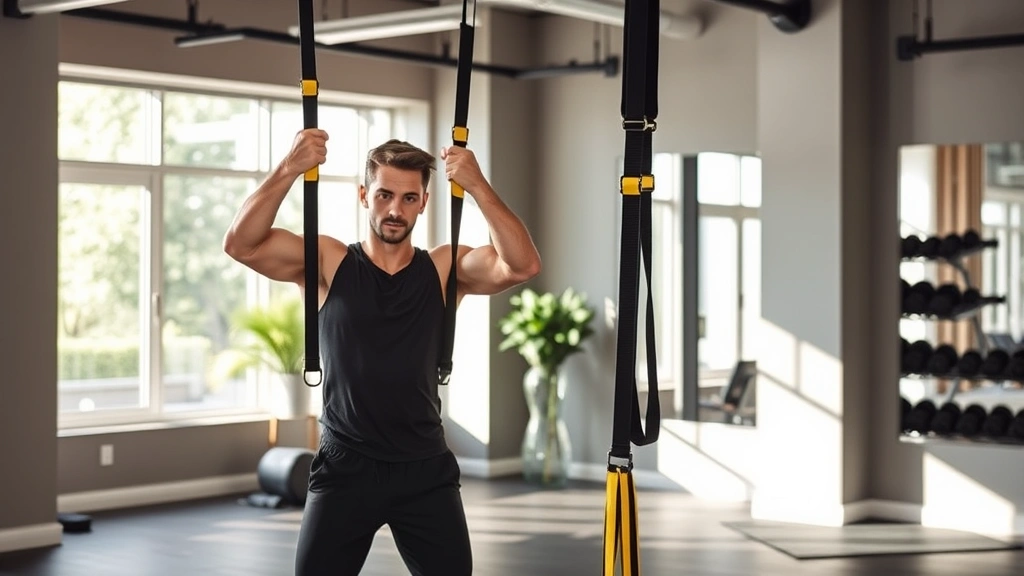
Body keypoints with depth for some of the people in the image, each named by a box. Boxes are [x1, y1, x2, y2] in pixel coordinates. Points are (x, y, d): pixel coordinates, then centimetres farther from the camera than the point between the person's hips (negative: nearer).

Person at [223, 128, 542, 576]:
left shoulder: (445, 269, 1)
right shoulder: (326, 263, -1)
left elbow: (522, 266, -16)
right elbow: (241, 245, -15)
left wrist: (477, 187, -24)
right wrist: (289, 170, -26)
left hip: (426, 470, 1)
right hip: (345, 468, -1)